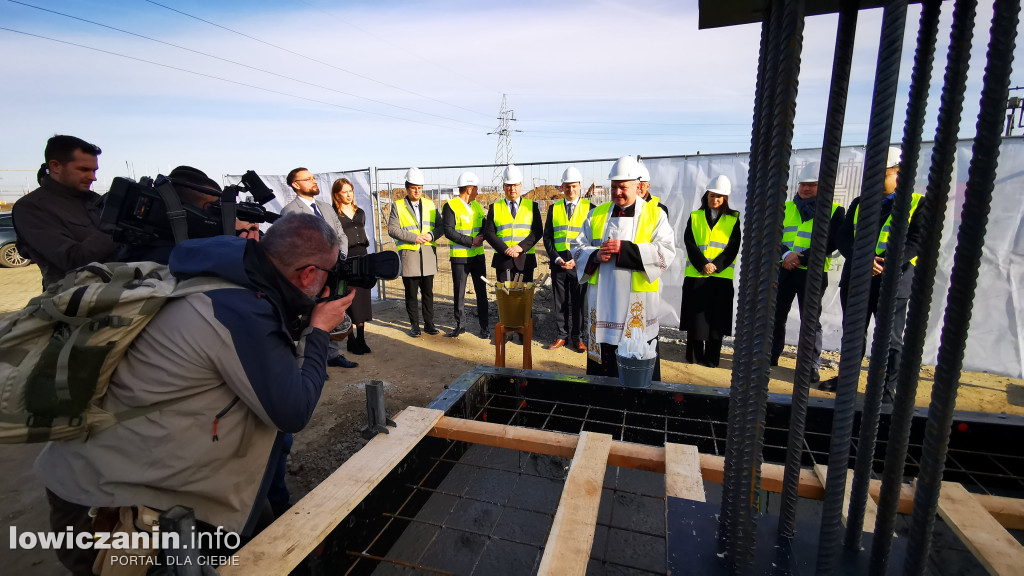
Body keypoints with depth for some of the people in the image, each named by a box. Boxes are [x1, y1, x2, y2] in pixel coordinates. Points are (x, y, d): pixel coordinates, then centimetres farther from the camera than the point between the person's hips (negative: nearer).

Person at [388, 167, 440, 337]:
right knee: (411, 293, 4)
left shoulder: (430, 204, 14)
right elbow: (392, 229, -5)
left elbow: (440, 226, 11)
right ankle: (414, 325, 14)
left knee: (428, 292, 7)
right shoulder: (397, 206, 4)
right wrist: (414, 237, -13)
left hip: (428, 253, 2)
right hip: (408, 254, -2)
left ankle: (429, 323, 17)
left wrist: (432, 235, -9)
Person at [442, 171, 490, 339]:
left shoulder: (477, 206, 11)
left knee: (481, 291, 5)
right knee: (459, 292, 6)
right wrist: (470, 241, -18)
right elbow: (449, 231, -15)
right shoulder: (451, 206, -7)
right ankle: (459, 325, 20)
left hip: (478, 255, 5)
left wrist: (481, 237, -6)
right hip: (459, 256, -4)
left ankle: (484, 327, 13)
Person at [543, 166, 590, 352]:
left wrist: (578, 260, -11)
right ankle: (561, 336, 21)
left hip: (580, 263, -2)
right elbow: (547, 237, 8)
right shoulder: (554, 208, 9)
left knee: (578, 301, 5)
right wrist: (556, 258, -6)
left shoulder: (589, 208, 2)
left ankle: (577, 338, 18)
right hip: (558, 262, 2)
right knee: (559, 302, 8)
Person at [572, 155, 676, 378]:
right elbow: (578, 246, 13)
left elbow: (666, 252, -10)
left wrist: (625, 249, -19)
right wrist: (595, 255, -10)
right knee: (601, 366, 11)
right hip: (602, 300, 3)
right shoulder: (597, 214, 11)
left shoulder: (655, 215, 1)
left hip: (638, 304, -2)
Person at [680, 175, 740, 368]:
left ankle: (711, 358, 11)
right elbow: (689, 243, -1)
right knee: (695, 317, 2)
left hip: (721, 276, 0)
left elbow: (733, 248, 0)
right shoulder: (695, 217, 9)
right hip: (695, 275, 0)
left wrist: (715, 265, -15)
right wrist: (703, 264, -14)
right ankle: (694, 356, 14)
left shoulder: (733, 219, 9)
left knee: (716, 318, 2)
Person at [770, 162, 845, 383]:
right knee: (776, 316, 10)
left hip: (813, 274, -3)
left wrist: (800, 258, -20)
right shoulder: (786, 207, 11)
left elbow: (830, 243, -10)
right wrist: (785, 254, -16)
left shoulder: (834, 210, 2)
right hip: (783, 271, 4)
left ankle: (812, 367, 12)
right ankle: (771, 359, 23)